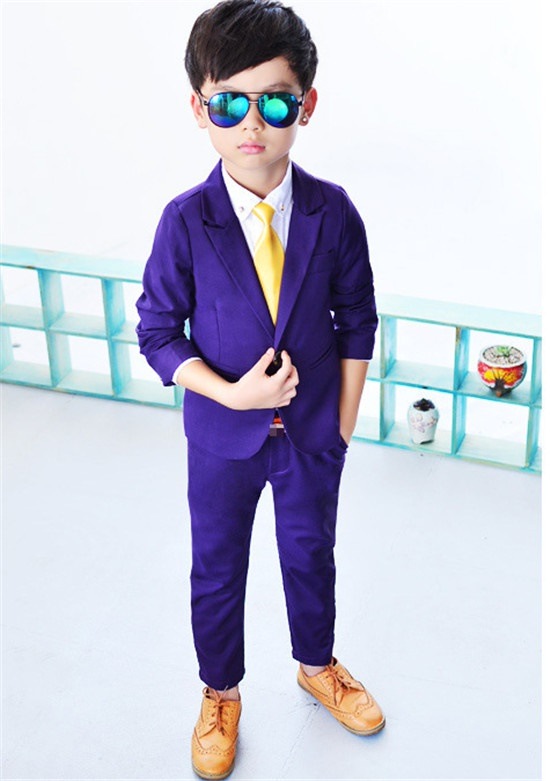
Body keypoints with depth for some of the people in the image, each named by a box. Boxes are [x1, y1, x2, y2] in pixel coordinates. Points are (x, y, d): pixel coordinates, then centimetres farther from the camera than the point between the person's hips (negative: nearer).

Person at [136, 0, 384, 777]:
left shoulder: (333, 212, -14)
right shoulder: (185, 221, -18)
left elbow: (356, 323, -4)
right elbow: (158, 332, -11)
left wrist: (342, 425, -3)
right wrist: (233, 395, -22)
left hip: (313, 432, 1)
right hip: (223, 437, -1)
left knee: (311, 553, 22)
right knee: (217, 570, 17)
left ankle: (317, 664, 49)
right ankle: (220, 694, 42)